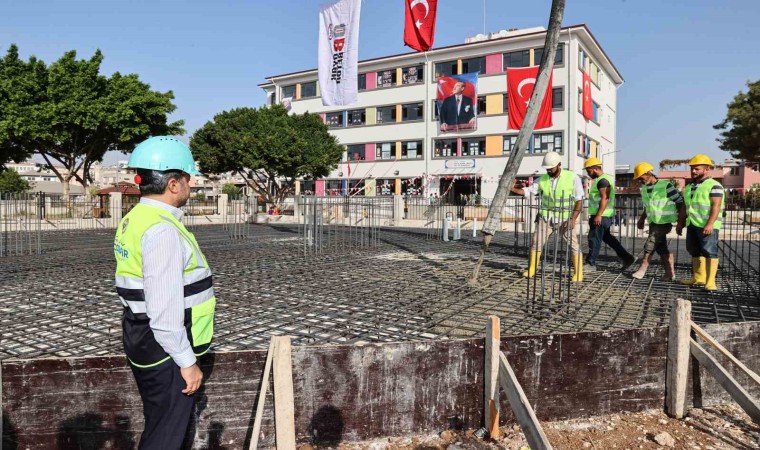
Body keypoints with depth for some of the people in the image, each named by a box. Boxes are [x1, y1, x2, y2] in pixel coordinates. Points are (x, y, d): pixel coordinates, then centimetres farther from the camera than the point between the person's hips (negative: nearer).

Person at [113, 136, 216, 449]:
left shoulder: (135, 219, 9)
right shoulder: (162, 229, -23)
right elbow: (165, 308, -26)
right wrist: (187, 361, -19)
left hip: (144, 341, 10)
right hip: (165, 350, -10)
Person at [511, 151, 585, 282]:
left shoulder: (572, 178, -10)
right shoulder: (543, 179, -1)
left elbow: (579, 200, -9)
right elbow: (527, 191, 0)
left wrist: (573, 219, -16)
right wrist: (513, 189, -19)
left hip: (565, 218, -3)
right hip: (546, 217, 3)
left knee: (573, 244, -4)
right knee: (536, 242, -1)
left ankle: (578, 273, 6)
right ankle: (531, 270, 9)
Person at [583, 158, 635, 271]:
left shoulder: (602, 180, -15)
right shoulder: (603, 179, 18)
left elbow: (605, 198, -23)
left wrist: (598, 215, -27)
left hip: (601, 215, -11)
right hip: (600, 215, 11)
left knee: (594, 238, -4)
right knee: (606, 237, 17)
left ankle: (590, 263, 3)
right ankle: (626, 257, 19)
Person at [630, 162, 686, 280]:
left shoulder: (666, 186, -13)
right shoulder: (644, 189, 10)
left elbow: (680, 203, -10)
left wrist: (680, 223, -12)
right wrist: (641, 219, 12)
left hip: (664, 222, -7)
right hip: (653, 222, 7)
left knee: (649, 246, -10)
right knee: (661, 248, 8)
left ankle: (642, 270, -2)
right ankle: (670, 273, 15)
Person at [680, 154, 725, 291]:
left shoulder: (714, 185, -7)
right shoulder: (689, 186, 17)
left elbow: (716, 206, -16)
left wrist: (710, 224, -24)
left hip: (707, 226, -8)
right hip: (692, 224, 8)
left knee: (710, 252, -7)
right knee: (695, 252, 12)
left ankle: (710, 281, -7)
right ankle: (698, 278, 21)